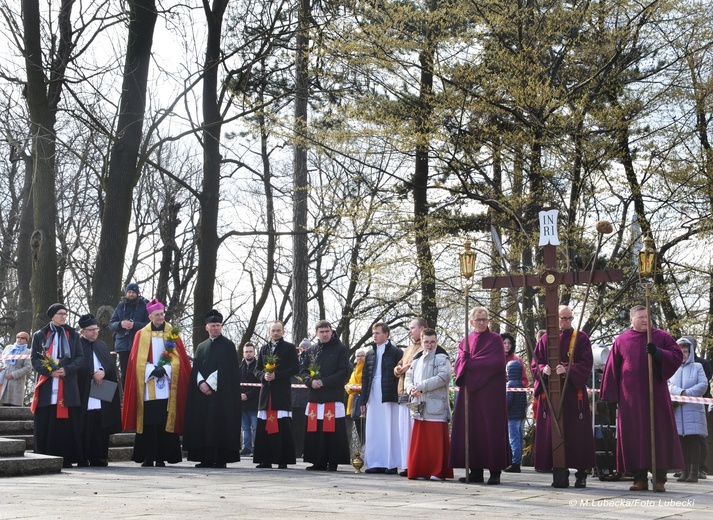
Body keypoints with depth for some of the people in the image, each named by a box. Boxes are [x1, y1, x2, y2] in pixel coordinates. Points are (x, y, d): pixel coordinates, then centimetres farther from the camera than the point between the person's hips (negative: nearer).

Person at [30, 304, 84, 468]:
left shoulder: (73, 335, 14)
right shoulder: (40, 335, 11)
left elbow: (80, 357, 7)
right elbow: (34, 358, 4)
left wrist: (67, 370, -11)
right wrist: (49, 371, -12)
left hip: (68, 386, 1)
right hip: (46, 387, -1)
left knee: (67, 423, -4)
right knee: (45, 424, -4)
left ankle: (67, 458, -1)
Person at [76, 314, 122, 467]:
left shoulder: (102, 346, 18)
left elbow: (111, 365, 10)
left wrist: (103, 372, -9)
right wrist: (93, 374, -12)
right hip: (85, 395, -5)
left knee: (101, 428, 2)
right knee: (85, 428, -7)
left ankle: (99, 458, 7)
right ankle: (83, 459, -2)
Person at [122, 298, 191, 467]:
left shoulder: (172, 334, 10)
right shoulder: (141, 335, 10)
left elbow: (178, 358, 4)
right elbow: (137, 360, 3)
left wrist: (165, 369, -12)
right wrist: (152, 370, -11)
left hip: (166, 387, 0)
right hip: (147, 387, 0)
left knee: (165, 421, -5)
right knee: (148, 422, -4)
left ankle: (162, 457, 0)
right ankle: (147, 458, 2)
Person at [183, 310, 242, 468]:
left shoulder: (228, 345, 1)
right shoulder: (201, 347, 18)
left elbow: (226, 369, -7)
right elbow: (196, 369, 11)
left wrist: (211, 384, -13)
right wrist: (201, 383, -8)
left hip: (221, 394, -5)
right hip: (203, 391, 5)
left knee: (220, 424, -8)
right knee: (203, 425, 1)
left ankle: (221, 459, -6)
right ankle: (206, 458, 4)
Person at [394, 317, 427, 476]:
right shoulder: (408, 349, 26)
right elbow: (398, 367, 29)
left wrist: (410, 366, -12)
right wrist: (399, 369, 7)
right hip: (404, 394, 8)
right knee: (404, 430, 5)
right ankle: (407, 465, 8)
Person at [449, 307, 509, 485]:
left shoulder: (495, 339, 3)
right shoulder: (465, 341, 16)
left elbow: (498, 363, -10)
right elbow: (459, 364, 6)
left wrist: (470, 362, -8)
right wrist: (481, 363, -12)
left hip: (490, 391, -4)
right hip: (469, 390, 4)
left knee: (491, 429, -6)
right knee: (471, 429, 1)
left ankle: (495, 471, -3)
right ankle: (476, 471, 5)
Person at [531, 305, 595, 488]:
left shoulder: (581, 338, 7)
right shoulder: (545, 339, 14)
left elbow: (586, 363, -2)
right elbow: (536, 363, 11)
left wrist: (568, 370, -19)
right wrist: (543, 369, -12)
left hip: (574, 392, -2)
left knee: (577, 434, -4)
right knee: (553, 432, -2)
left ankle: (581, 473, 3)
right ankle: (559, 473, 1)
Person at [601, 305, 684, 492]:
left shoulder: (661, 336, 7)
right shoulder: (621, 341, 9)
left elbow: (677, 356, -1)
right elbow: (612, 369, 8)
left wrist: (657, 353, -18)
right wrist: (611, 397, 3)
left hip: (656, 395, -1)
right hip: (631, 397, 1)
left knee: (659, 433, -3)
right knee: (634, 436, -1)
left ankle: (660, 479, 3)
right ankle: (640, 478, 5)